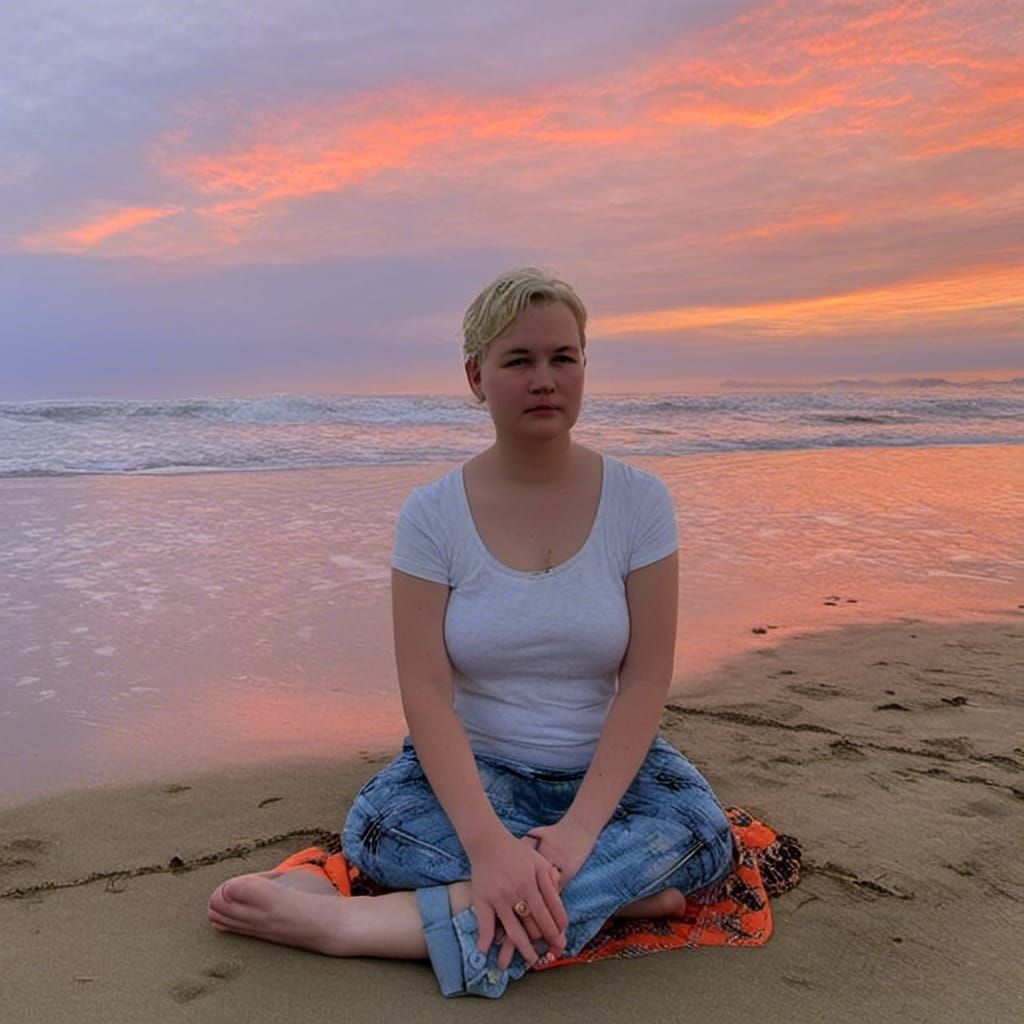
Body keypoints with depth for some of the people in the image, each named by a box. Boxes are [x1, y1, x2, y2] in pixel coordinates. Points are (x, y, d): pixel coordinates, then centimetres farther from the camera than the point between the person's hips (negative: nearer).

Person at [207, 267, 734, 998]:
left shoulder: (638, 501, -8)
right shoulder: (432, 514, -9)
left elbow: (645, 681, -11)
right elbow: (426, 691, -16)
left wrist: (580, 827, -26)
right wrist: (489, 843, -31)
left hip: (609, 767, 1)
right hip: (475, 766, 0)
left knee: (697, 828, -31)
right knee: (377, 828, -31)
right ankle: (623, 892, -17)